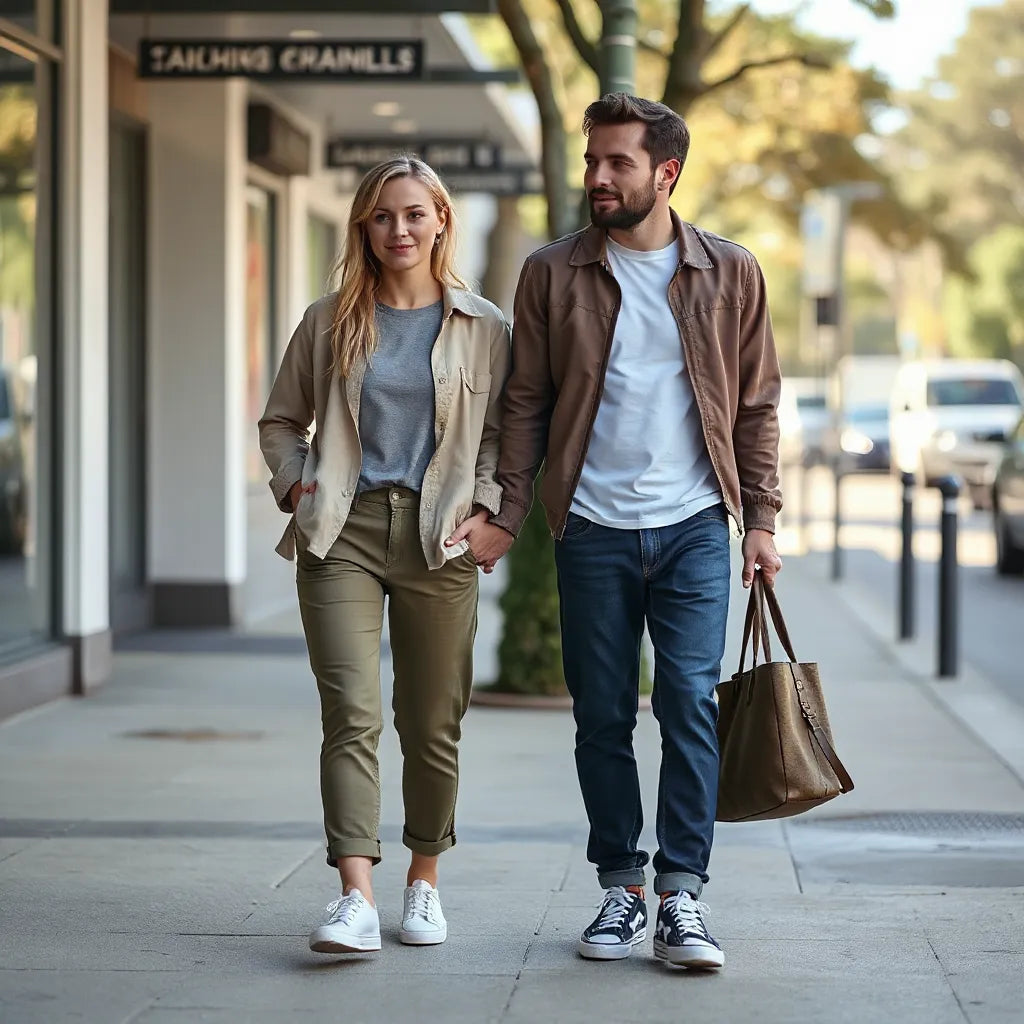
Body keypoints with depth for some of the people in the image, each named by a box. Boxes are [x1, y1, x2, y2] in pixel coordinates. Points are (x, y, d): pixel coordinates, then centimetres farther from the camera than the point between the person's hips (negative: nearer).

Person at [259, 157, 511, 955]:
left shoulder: (483, 327, 7)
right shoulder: (329, 322, 8)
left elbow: (502, 433, 11)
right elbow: (281, 421, 18)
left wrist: (486, 509, -3)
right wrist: (295, 484, 1)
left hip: (439, 538, 0)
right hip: (344, 531, 0)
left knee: (433, 723, 7)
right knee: (351, 712, -13)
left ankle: (424, 880, 24)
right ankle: (356, 897, -19)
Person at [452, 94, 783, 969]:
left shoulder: (730, 273, 5)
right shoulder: (553, 275, 5)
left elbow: (757, 404, 8)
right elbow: (526, 403, 6)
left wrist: (761, 517, 2)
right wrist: (510, 512, -2)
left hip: (694, 526, -1)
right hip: (593, 528, 1)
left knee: (690, 705, -9)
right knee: (602, 716, 4)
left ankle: (681, 896, -5)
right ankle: (621, 889, 16)